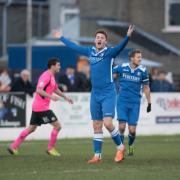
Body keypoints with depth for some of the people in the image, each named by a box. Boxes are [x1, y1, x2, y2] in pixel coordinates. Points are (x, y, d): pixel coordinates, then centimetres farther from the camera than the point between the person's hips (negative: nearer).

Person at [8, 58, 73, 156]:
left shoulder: (51, 76, 17)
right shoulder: (46, 76, -15)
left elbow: (55, 89, 33)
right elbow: (39, 90, -25)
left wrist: (65, 97, 32)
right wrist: (51, 96, -29)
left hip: (37, 107, 10)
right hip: (42, 107, -10)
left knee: (31, 128, 13)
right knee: (57, 125, -5)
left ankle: (14, 146, 14)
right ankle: (50, 148, 3)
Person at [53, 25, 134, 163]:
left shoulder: (109, 52, -7)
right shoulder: (90, 51, 9)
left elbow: (120, 47, -26)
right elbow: (74, 46, 24)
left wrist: (127, 37, -45)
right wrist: (61, 38, 34)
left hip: (108, 94, -6)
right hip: (95, 94, 6)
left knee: (107, 123, -15)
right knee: (97, 126, 7)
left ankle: (120, 147, 6)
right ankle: (97, 155, 13)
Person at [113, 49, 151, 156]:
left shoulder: (142, 71, -2)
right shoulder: (122, 67, -3)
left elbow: (146, 88, 8)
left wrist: (149, 103, 9)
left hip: (135, 103, 0)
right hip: (122, 101, 0)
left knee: (132, 130, -3)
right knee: (122, 127, -11)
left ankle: (131, 146, 27)